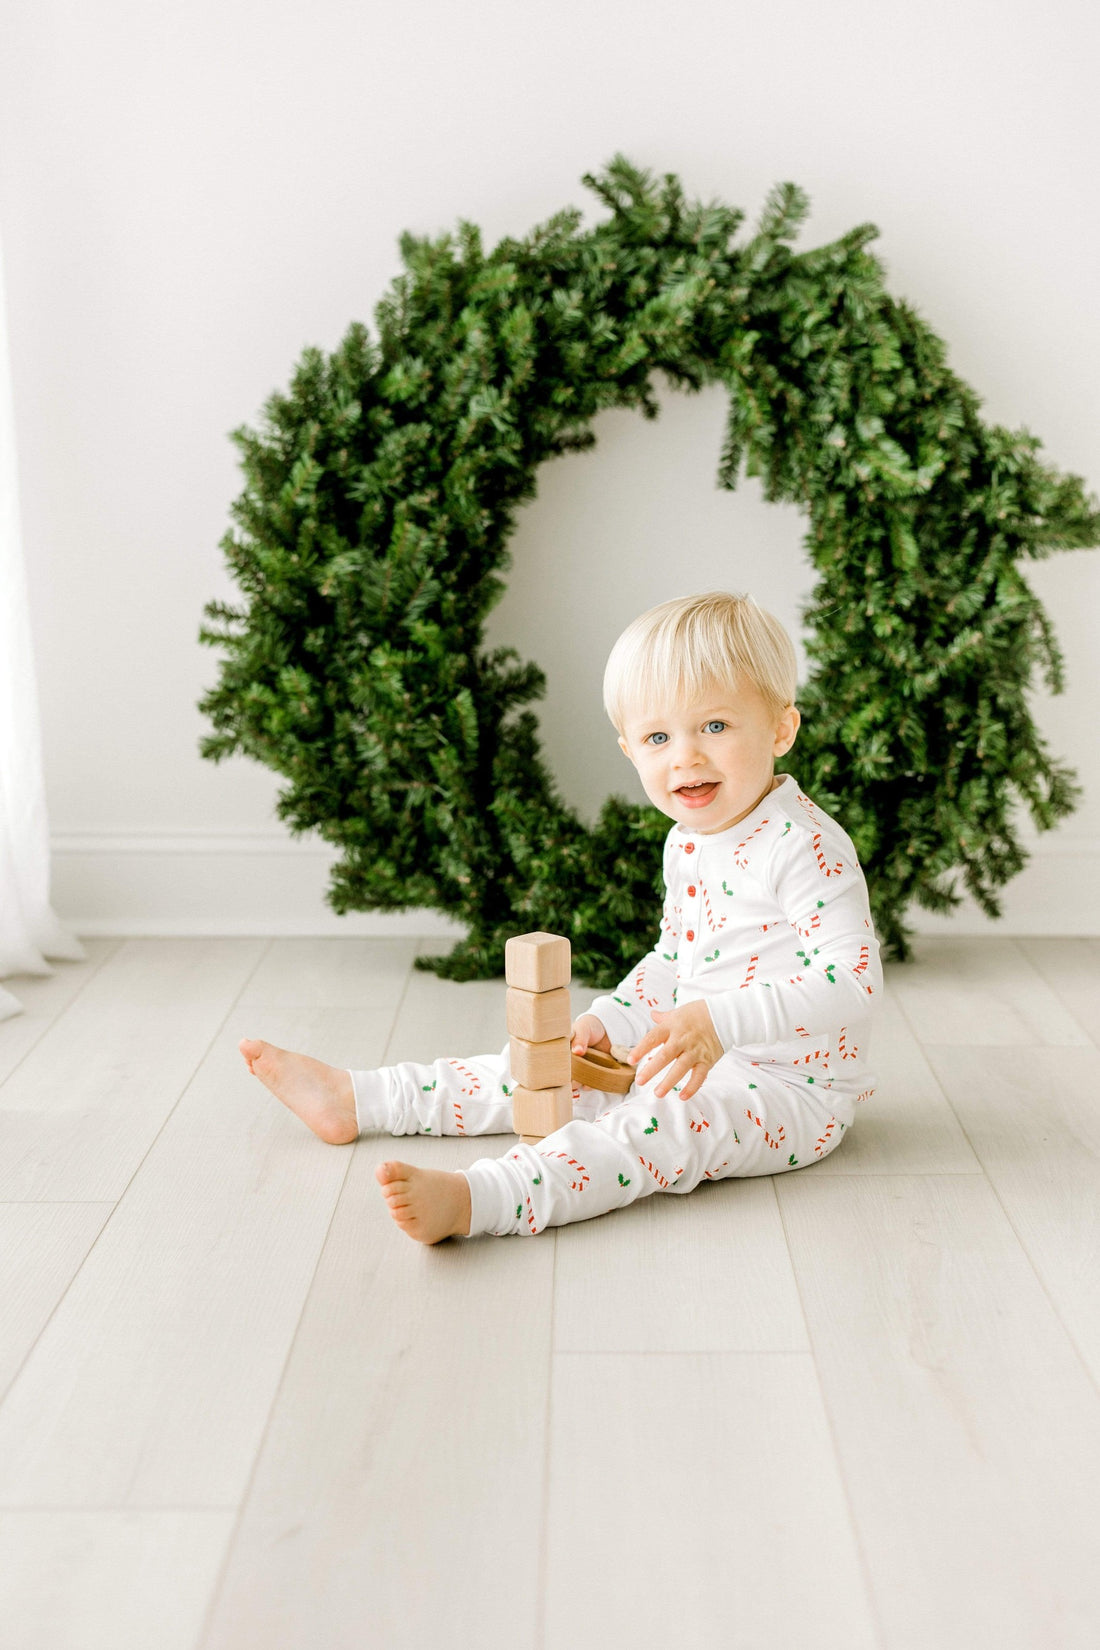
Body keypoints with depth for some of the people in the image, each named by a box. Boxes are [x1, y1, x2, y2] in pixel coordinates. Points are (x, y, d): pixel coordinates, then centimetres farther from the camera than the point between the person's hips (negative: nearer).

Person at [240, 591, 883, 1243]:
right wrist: (610, 1021, 5)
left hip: (793, 1088, -9)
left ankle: (472, 1200, -53)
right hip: (699, 1064, 9)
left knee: (663, 1123, -34)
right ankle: (354, 1099, 15)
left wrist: (721, 1022, -39)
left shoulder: (806, 846, -22)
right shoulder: (686, 844, 7)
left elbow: (853, 976, -31)